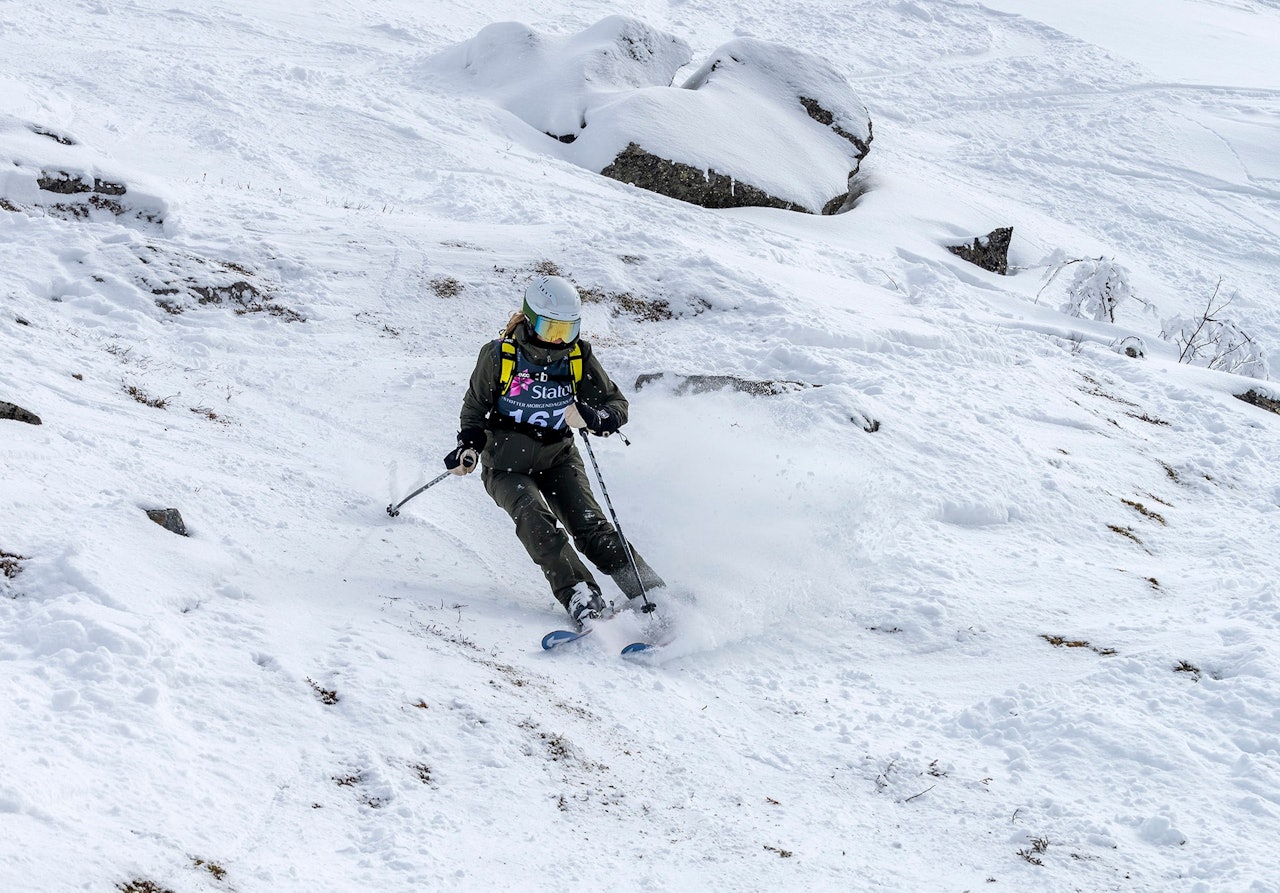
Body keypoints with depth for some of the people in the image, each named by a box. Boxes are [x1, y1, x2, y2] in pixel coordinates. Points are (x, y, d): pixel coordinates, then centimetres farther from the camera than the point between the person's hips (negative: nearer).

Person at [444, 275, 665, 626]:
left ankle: (651, 593, -20)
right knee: (534, 518, -28)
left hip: (557, 458, 1)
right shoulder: (498, 356, -10)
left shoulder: (579, 357, -6)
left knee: (589, 524, -18)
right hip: (507, 462, -1)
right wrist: (468, 447, -11)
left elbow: (616, 405, -4)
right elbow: (475, 407, 5)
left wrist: (593, 417, -26)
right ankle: (580, 598, -33)